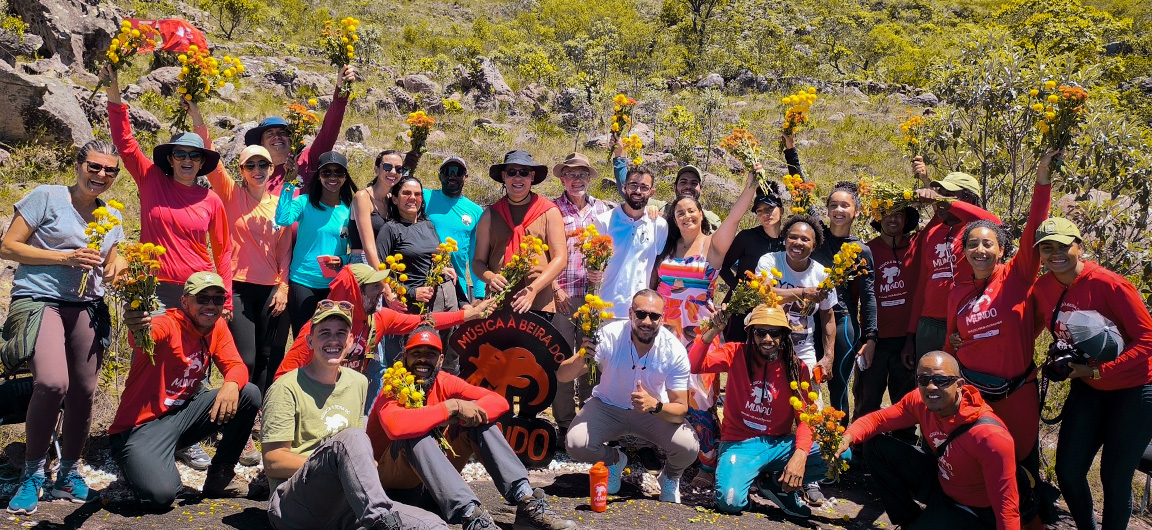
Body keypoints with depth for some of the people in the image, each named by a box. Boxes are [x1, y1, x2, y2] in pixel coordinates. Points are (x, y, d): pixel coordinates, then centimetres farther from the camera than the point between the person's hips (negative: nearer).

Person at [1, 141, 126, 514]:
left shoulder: (112, 217, 14)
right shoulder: (46, 197, -1)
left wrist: (121, 268, -1)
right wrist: (66, 257, -14)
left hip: (87, 308, 6)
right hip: (39, 300, -5)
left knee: (83, 394, 4)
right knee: (52, 382, -25)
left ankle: (68, 474, 25)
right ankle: (33, 473, -4)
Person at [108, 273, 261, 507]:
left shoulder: (217, 327, 3)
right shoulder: (170, 325, -19)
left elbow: (236, 366, -4)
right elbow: (148, 335, -42)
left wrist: (231, 385, -29)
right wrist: (137, 329, -68)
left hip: (183, 413, 7)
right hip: (142, 425, -7)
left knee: (249, 394, -9)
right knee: (161, 494, -29)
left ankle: (220, 474, 7)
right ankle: (141, 464, 10)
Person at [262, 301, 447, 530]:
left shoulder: (358, 383, 18)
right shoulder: (287, 388, -2)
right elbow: (273, 461, -7)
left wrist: (368, 466, 1)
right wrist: (333, 461, -14)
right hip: (292, 505, -4)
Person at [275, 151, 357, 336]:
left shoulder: (350, 210, 4)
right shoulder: (304, 202, -1)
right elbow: (283, 219, -21)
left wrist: (342, 261, -13)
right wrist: (289, 185, -20)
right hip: (302, 282, -2)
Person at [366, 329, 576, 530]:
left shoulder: (444, 382, -3)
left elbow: (498, 402, -9)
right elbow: (396, 426, -42)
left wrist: (469, 410, -30)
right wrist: (452, 406, -36)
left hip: (434, 471, 6)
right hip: (394, 476, -5)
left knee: (476, 420, -13)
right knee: (417, 435, -35)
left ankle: (526, 502, -26)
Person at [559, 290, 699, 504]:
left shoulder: (674, 351, -23)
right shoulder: (609, 336, -26)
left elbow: (681, 410, -21)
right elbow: (562, 376, -25)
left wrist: (655, 406, -43)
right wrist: (582, 357, -47)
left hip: (655, 411, 0)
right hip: (607, 407, 0)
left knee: (688, 448, -27)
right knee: (576, 444, -27)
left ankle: (670, 477, 12)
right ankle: (614, 460, 11)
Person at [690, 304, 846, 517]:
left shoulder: (796, 368, -1)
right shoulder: (737, 354, -4)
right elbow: (694, 365, -17)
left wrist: (800, 455, -24)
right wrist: (714, 330, -29)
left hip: (778, 444, 3)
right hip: (740, 443, -3)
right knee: (730, 501, -30)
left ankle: (779, 484, 5)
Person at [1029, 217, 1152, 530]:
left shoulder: (1108, 284, -22)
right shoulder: (1042, 289, -7)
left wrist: (1099, 371, -22)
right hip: (1088, 389, 5)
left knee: (1115, 477, 2)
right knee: (1068, 471, 3)